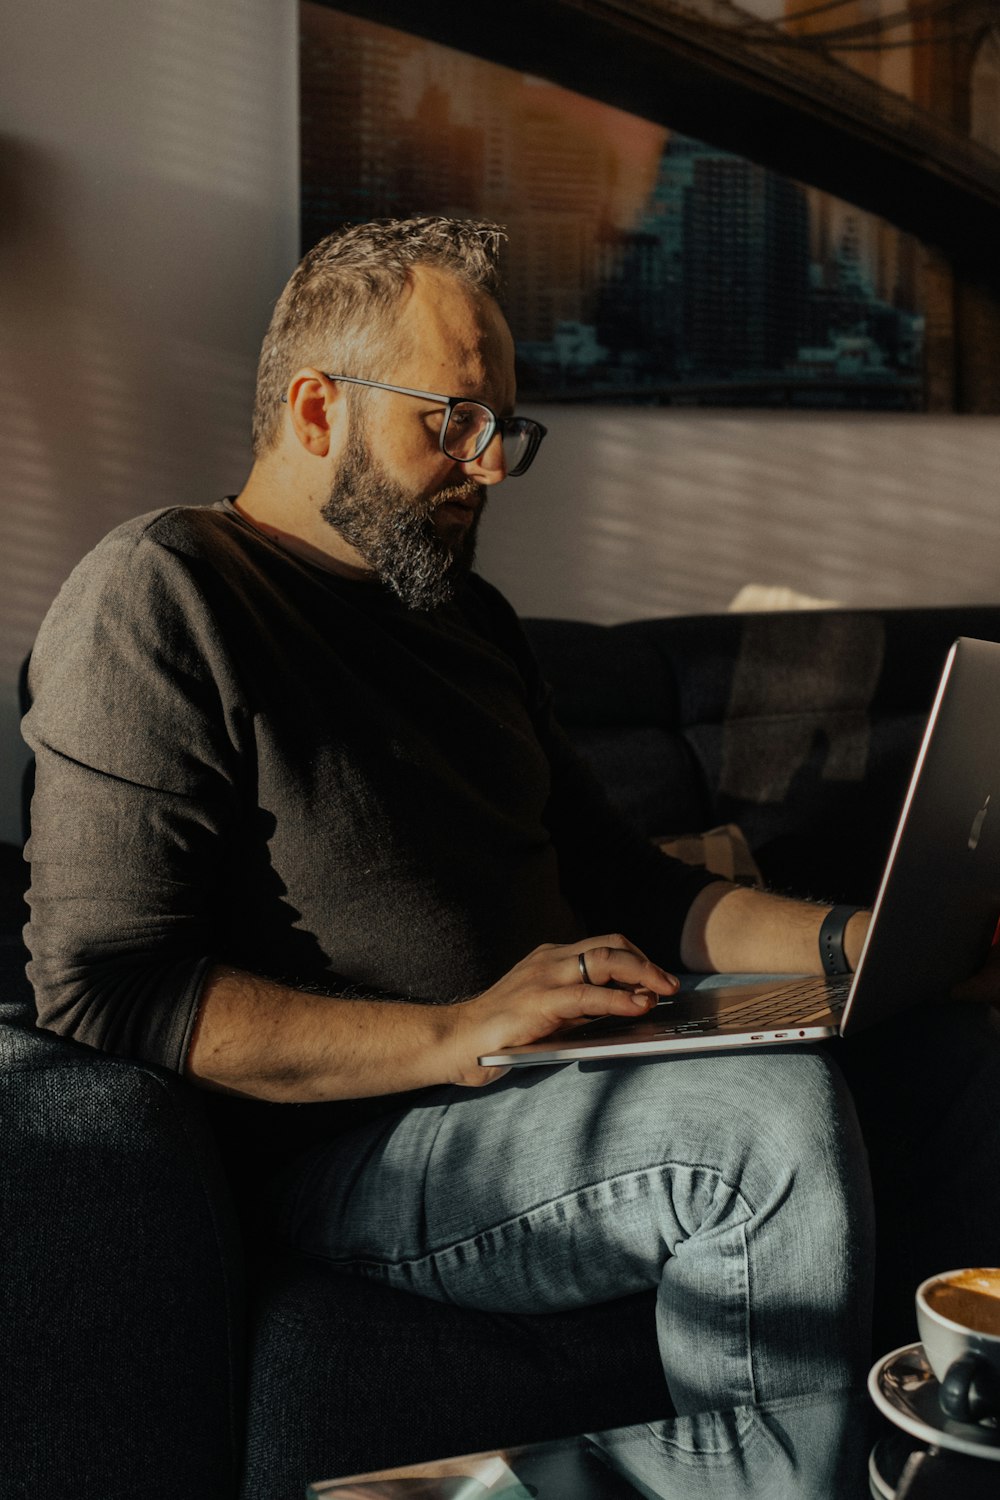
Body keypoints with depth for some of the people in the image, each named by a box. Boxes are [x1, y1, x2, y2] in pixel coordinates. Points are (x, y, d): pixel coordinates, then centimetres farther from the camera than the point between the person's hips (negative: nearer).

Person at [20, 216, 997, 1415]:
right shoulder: (157, 597, -8)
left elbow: (614, 880, 22)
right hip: (335, 1154, -8)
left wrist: (850, 943, 5)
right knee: (775, 1113, -29)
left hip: (558, 1089, 8)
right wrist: (457, 1036, -23)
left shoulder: (466, 616, 18)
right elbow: (100, 988, -17)